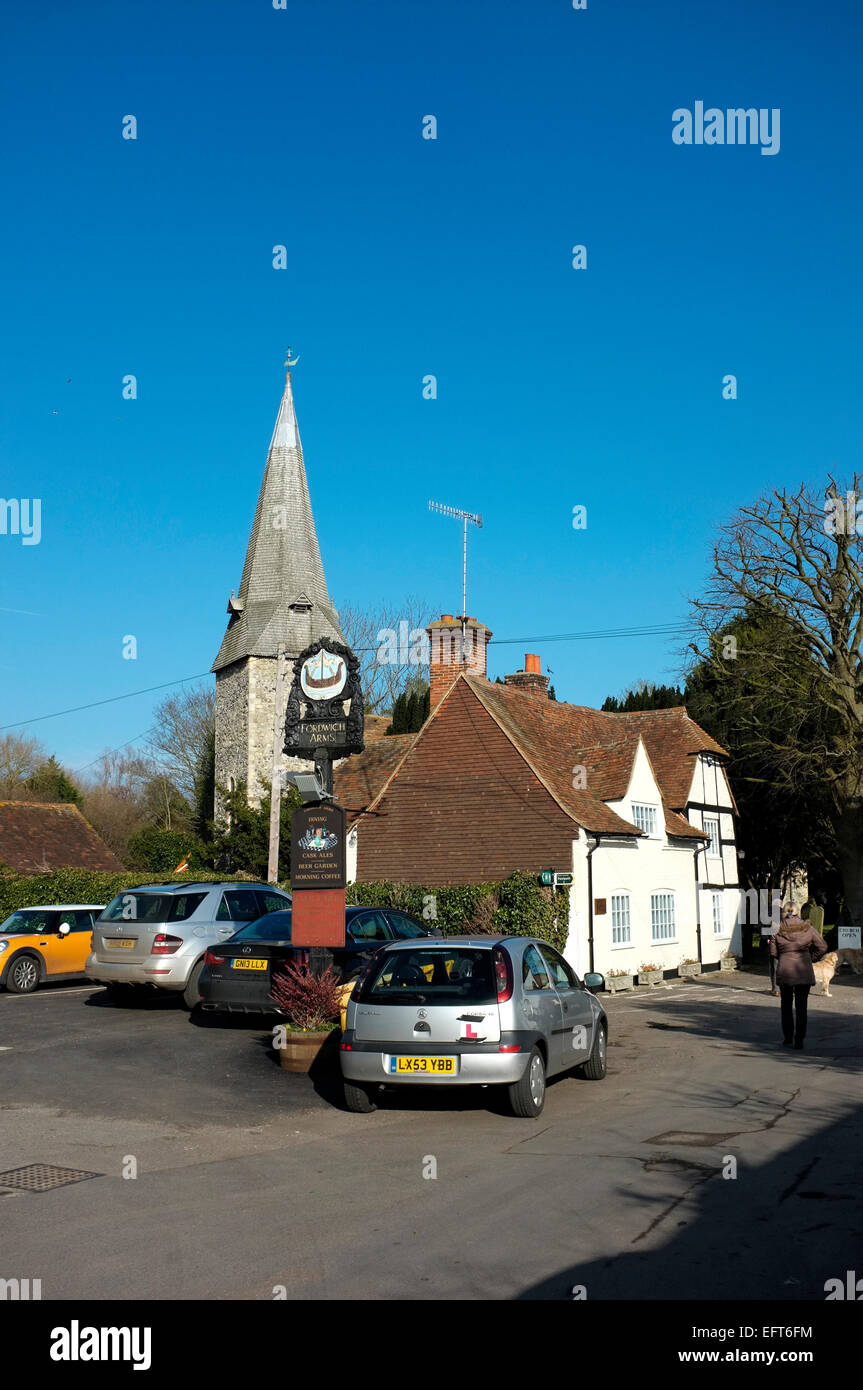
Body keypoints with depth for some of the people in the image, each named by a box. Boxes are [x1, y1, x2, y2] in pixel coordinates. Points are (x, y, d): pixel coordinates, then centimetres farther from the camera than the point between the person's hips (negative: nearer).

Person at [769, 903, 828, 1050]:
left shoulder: (778, 929, -5)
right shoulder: (807, 928, -3)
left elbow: (773, 952, -1)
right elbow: (823, 947, 0)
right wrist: (814, 958, 16)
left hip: (784, 971, 0)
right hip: (804, 971, 0)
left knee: (786, 1006, 17)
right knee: (801, 1007, 6)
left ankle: (787, 1038, 18)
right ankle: (799, 1040, 3)